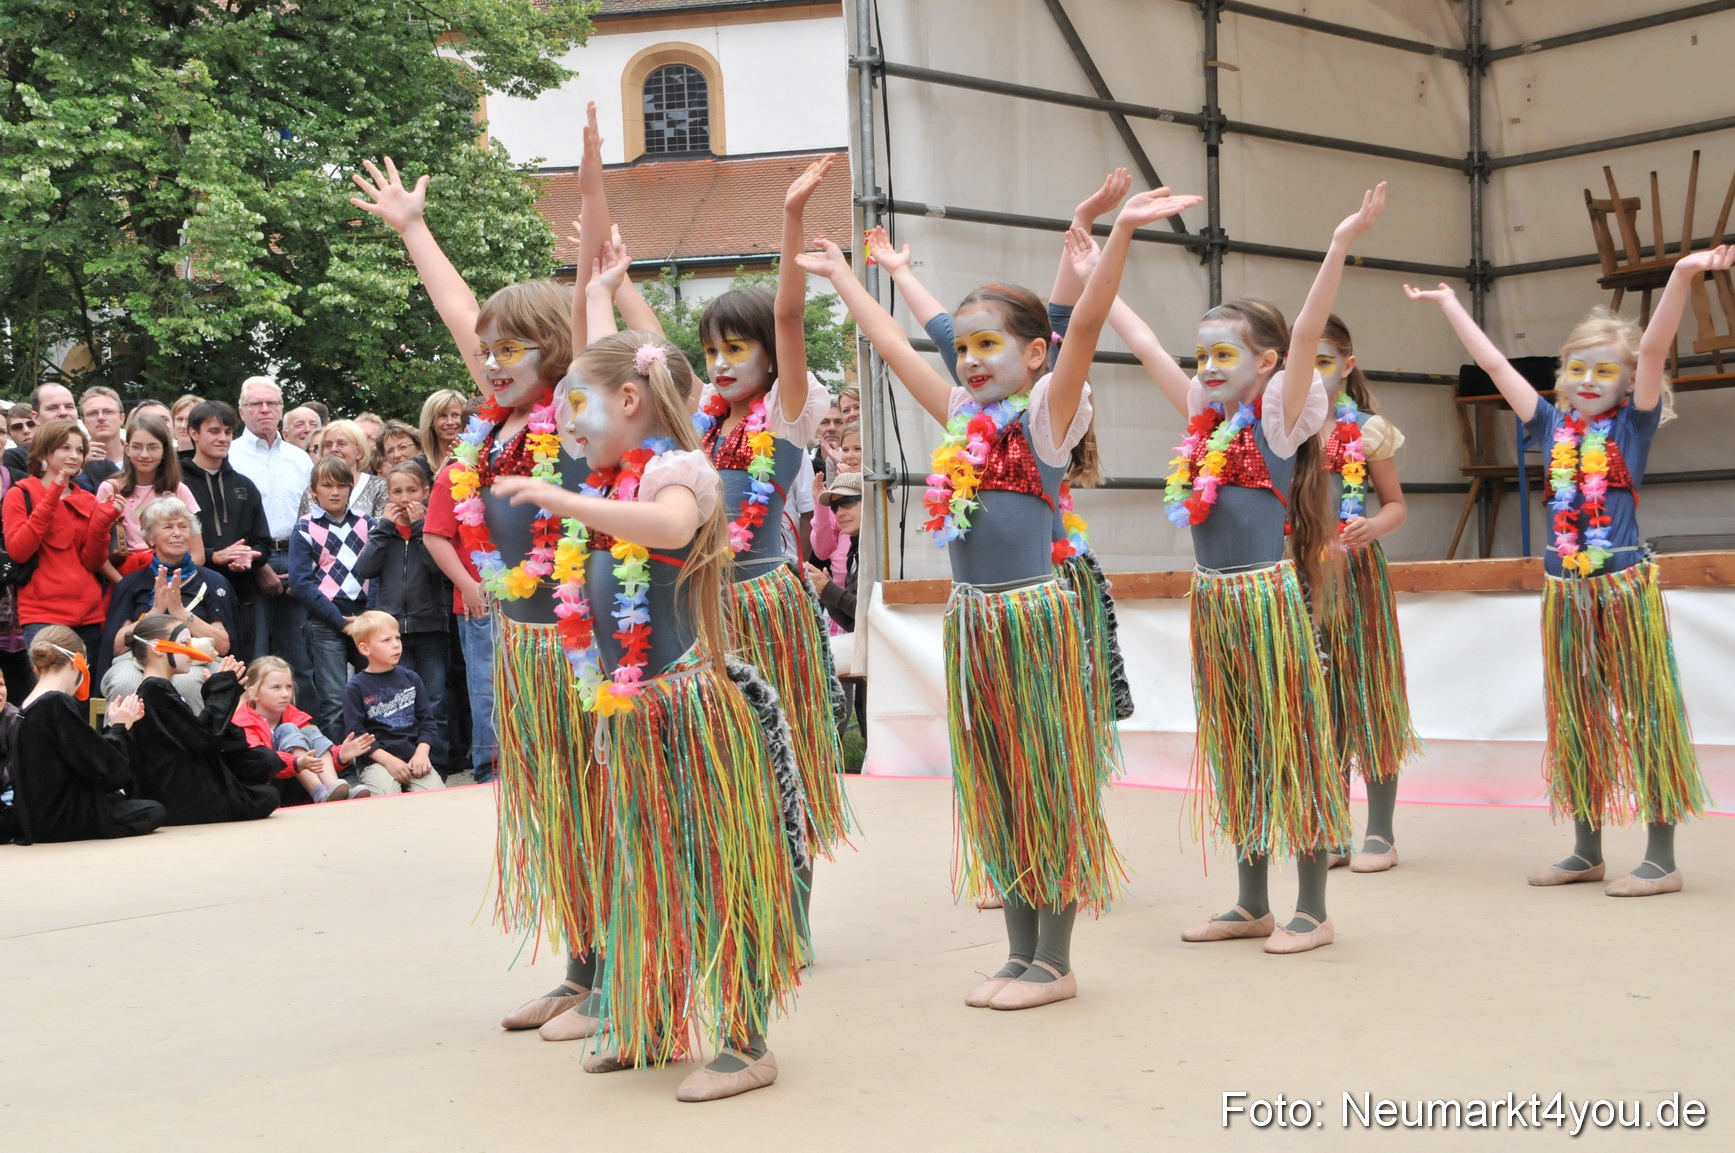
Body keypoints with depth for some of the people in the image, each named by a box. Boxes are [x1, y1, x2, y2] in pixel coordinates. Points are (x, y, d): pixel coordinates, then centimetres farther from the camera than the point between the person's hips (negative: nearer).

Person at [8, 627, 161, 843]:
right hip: (58, 820, -9)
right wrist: (119, 728, -2)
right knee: (152, 812, 6)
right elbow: (105, 766, -19)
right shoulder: (57, 703, -20)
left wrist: (114, 727, 13)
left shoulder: (28, 707, 8)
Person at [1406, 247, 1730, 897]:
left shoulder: (1633, 423, -1)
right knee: (1576, 720, 10)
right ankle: (1587, 852, 21)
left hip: (1626, 586, -5)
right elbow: (1493, 363, 13)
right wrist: (1448, 304, 18)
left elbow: (1654, 349, -15)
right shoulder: (1553, 426, 9)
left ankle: (1661, 859, 4)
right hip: (1566, 592, 5)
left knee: (1646, 715, -1)